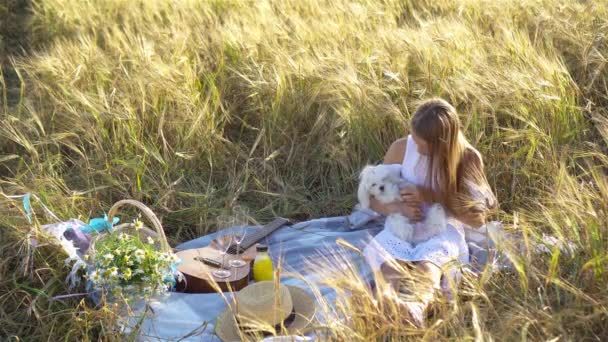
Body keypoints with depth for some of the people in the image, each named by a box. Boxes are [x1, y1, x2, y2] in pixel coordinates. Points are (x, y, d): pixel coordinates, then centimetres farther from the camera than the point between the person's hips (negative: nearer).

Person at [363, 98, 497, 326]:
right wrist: (398, 208, -17)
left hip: (443, 232, -1)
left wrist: (431, 196, -15)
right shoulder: (401, 149, 1)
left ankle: (415, 307, -70)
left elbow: (478, 219, -4)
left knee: (435, 252, -39)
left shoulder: (468, 157, -3)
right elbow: (374, 199, 7)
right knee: (377, 248, -34)